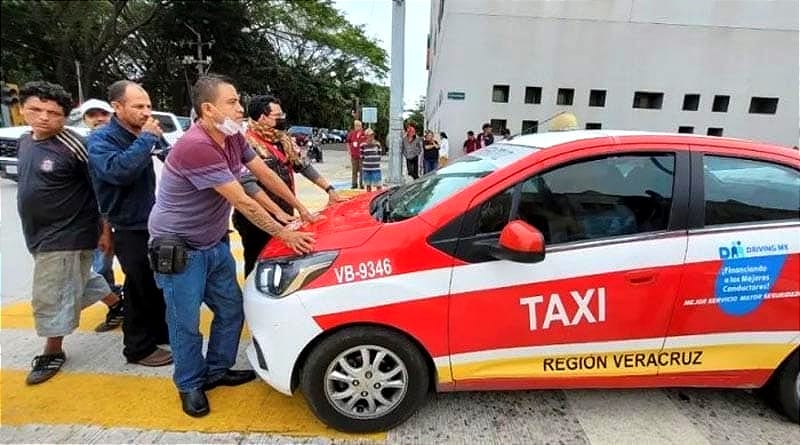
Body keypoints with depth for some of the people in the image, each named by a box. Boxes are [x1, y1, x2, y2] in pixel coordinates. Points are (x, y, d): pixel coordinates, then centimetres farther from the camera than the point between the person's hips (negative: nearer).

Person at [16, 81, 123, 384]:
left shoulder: (73, 146, -19)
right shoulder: (25, 142, 6)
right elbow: (31, 186, 18)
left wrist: (105, 231, -14)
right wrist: (34, 230, 18)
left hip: (67, 236, -8)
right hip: (40, 235, 8)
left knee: (51, 298, 3)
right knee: (80, 280, 23)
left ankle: (52, 353, 22)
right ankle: (117, 306, 44)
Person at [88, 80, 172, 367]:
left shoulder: (143, 135, 4)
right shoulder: (101, 139, -14)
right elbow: (119, 170, -34)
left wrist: (156, 138, -7)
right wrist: (147, 138, -26)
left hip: (154, 223, 7)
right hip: (130, 228, -7)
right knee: (141, 289, 3)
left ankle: (160, 332, 38)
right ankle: (139, 348, 21)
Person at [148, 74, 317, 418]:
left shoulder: (233, 138, -2)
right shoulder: (196, 146, -29)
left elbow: (266, 174, 6)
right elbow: (243, 203, -27)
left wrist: (301, 209, 7)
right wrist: (284, 234, -19)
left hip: (214, 244, 8)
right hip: (179, 249, -8)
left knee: (231, 310, 14)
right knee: (186, 323, 7)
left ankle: (217, 371, 34)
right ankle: (190, 385, 29)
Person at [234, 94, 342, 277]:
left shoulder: (284, 140, 11)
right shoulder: (248, 144, -14)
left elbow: (303, 166, 16)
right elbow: (248, 184, -24)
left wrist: (329, 189, 7)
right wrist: (277, 211, -28)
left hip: (285, 217, 7)